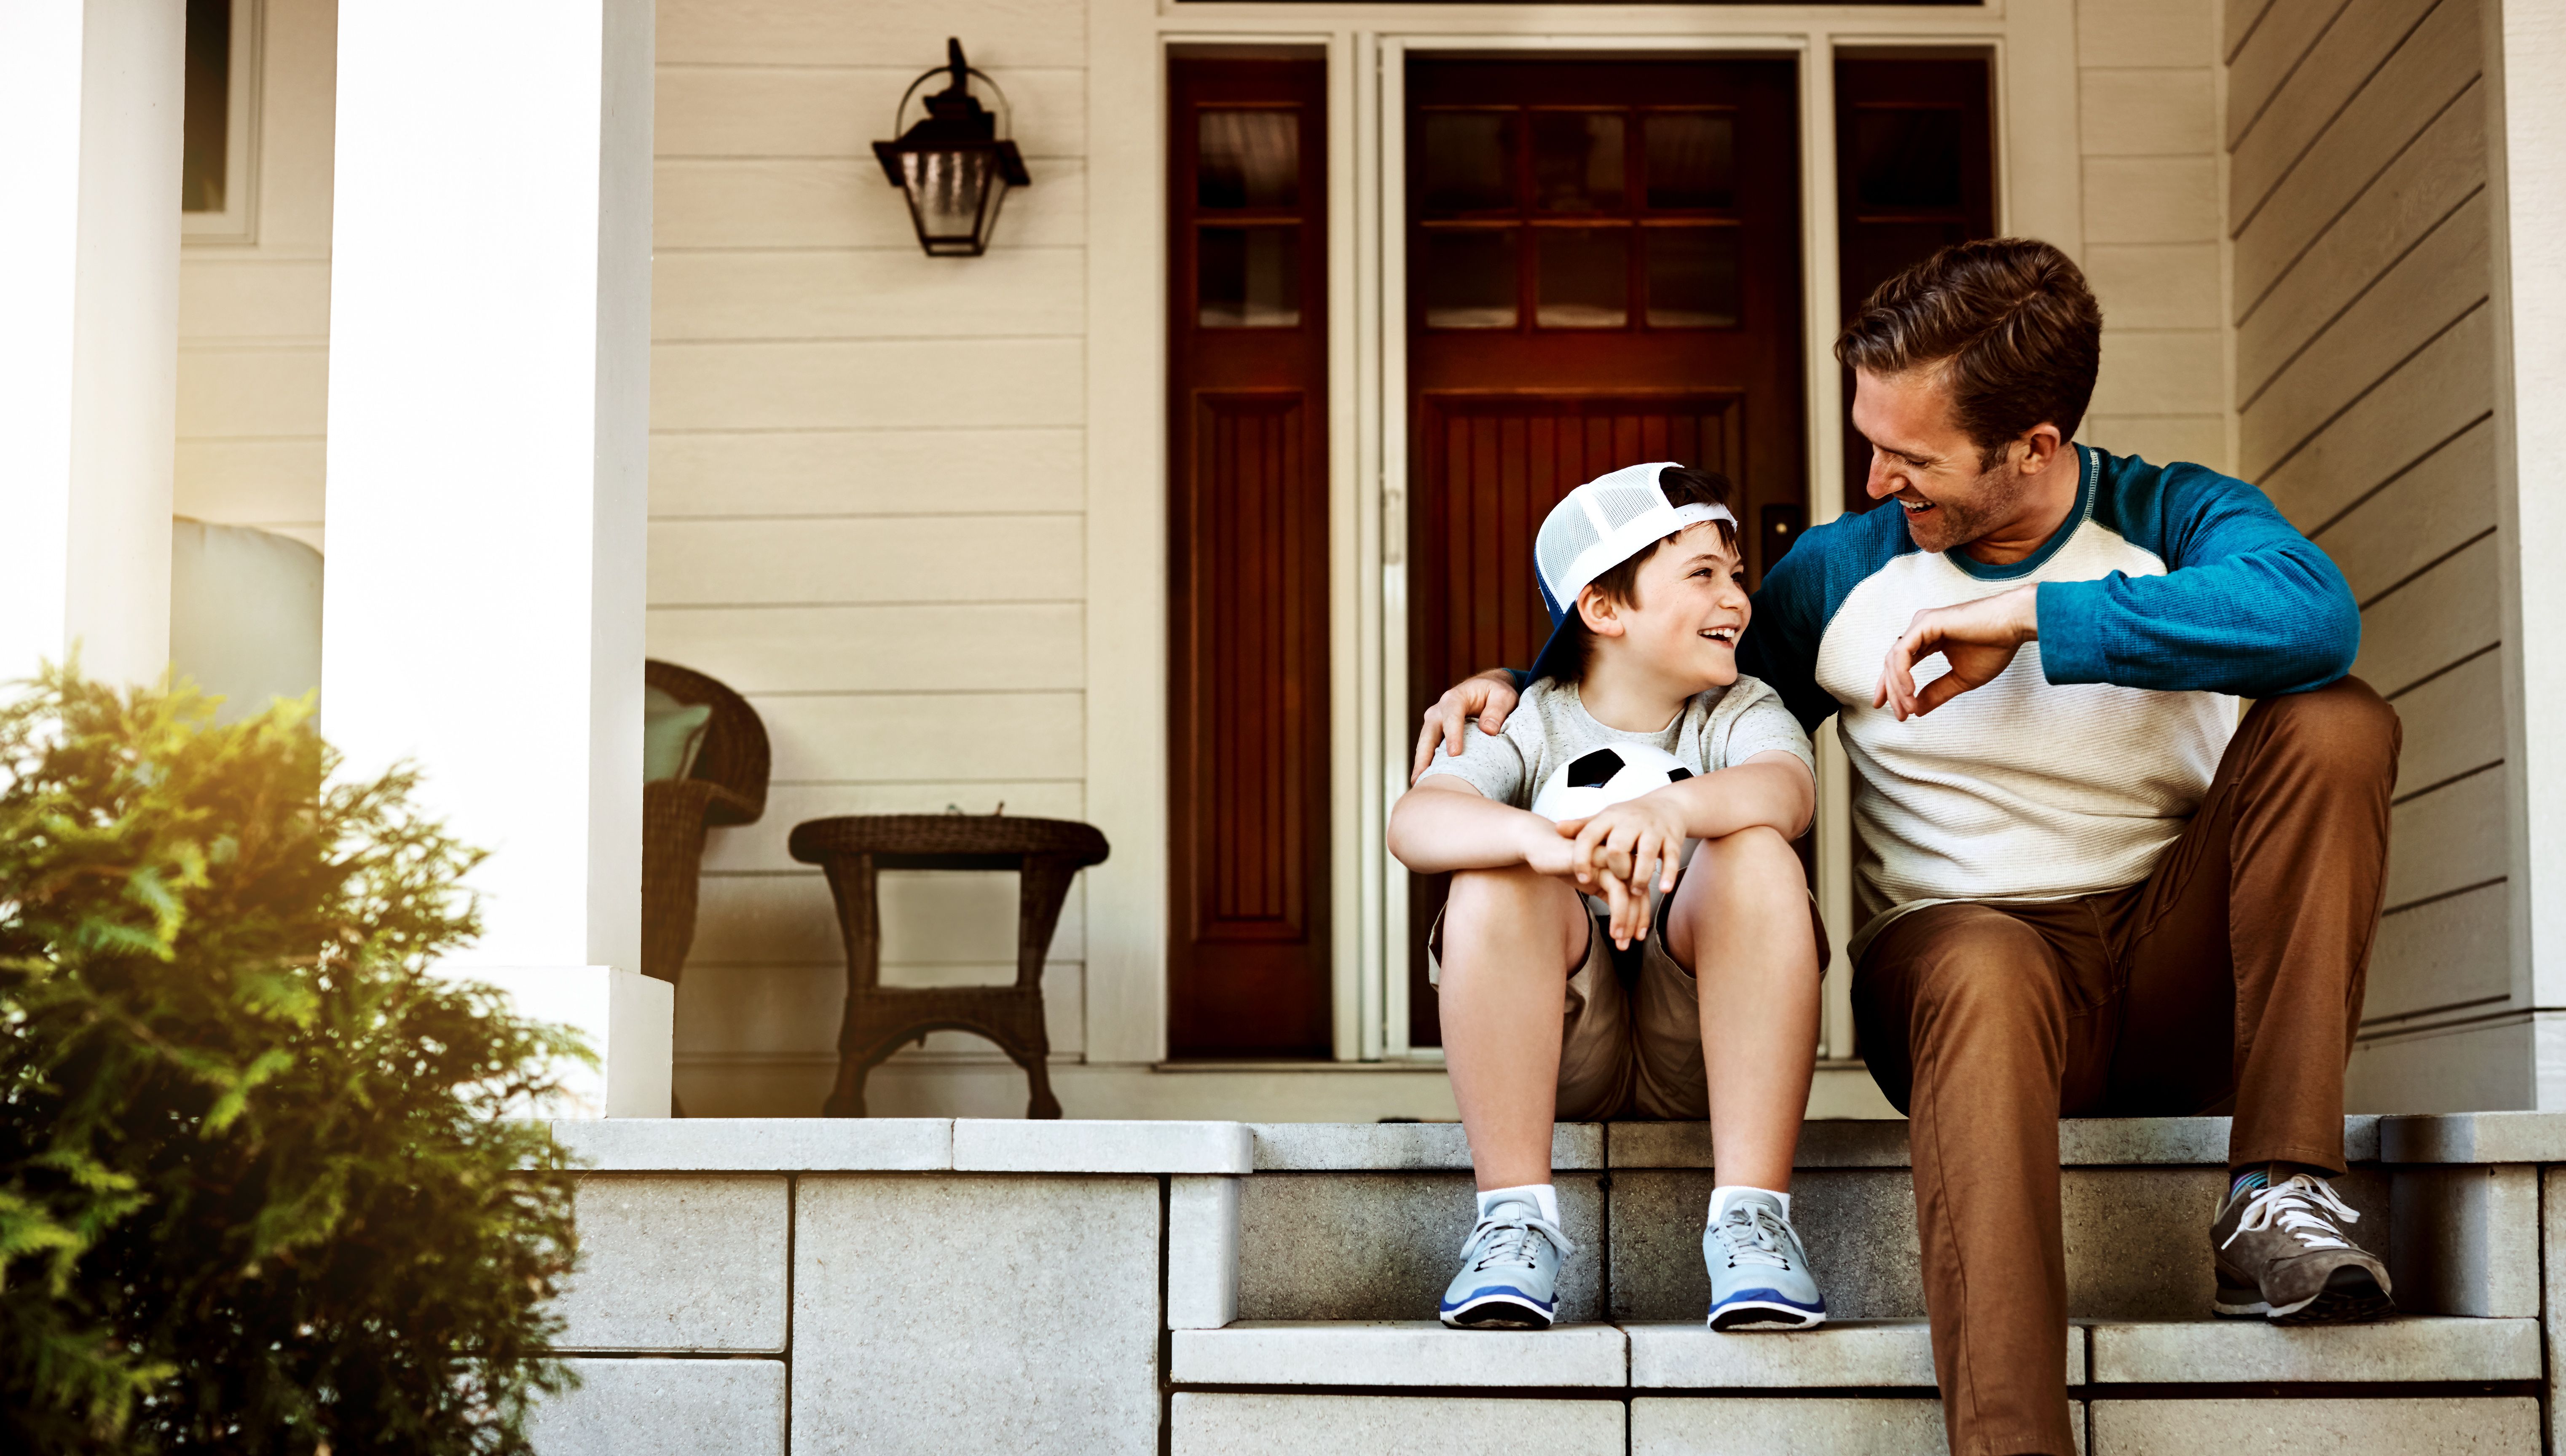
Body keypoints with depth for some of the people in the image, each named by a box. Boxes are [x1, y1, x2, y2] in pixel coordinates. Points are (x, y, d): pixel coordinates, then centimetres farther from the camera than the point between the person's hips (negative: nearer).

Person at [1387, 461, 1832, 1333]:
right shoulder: (1526, 725, 2)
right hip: (1557, 1053, 0)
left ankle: (1751, 1216, -31)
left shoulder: (1741, 713, 6)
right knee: (1496, 876, -25)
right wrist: (1549, 843, -41)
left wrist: (1669, 808, -43)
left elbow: (1786, 791, -20)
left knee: (1756, 856, -25)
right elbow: (1414, 823, -20)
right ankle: (1516, 1217, -27)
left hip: (1698, 1056, 0)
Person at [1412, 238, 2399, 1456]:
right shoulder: (1842, 571, 8)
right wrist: (1523, 699, 6)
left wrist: (2029, 612, -23)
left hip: (2180, 968, 1)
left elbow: (2310, 612, -24)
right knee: (1980, 969, -39)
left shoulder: (2177, 521, 1)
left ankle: (2277, 1195, -26)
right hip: (1962, 940, -1)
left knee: (2334, 723, -24)